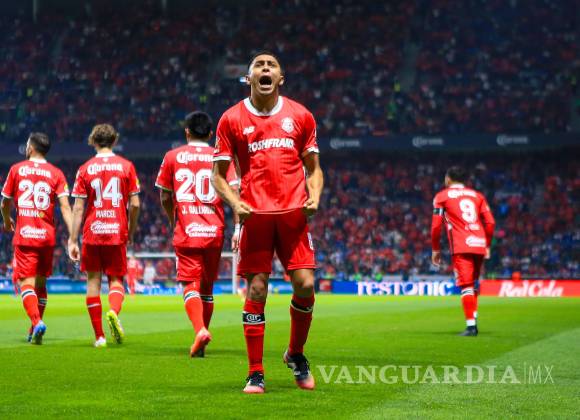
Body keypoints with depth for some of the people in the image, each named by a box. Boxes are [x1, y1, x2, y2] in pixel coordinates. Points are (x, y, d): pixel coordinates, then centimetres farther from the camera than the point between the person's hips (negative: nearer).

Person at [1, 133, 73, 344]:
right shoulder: (56, 173, 4)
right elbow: (65, 207, -7)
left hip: (24, 235, -3)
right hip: (47, 235, 3)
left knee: (26, 283, -6)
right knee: (40, 283, 16)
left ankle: (37, 322, -29)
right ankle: (34, 331, 22)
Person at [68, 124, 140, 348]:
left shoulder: (85, 169, 1)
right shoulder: (126, 166, 3)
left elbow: (78, 207, -2)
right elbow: (134, 204, 1)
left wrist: (72, 240, 1)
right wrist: (131, 232, 15)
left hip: (92, 232, 0)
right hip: (117, 232, 0)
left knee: (93, 281, 7)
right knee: (116, 279, 10)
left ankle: (99, 336, 7)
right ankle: (114, 311, -22)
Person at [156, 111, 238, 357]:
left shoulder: (173, 157, 6)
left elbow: (165, 198, 10)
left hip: (186, 233, -2)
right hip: (214, 232, 2)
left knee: (190, 285, -4)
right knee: (207, 288, 13)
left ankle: (200, 330, -30)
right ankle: (201, 345, 19)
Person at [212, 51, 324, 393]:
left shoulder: (301, 116, 10)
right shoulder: (232, 119, 6)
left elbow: (313, 168, 15)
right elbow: (219, 175, 8)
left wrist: (314, 197, -4)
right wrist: (235, 202, -9)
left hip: (293, 213, 1)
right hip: (255, 215, -1)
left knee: (305, 285, -7)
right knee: (256, 291, -4)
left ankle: (296, 353, 19)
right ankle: (255, 373, 4)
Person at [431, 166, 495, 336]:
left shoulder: (442, 196, 8)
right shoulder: (477, 195, 19)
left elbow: (436, 226, 1)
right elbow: (490, 222, 10)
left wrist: (435, 249, 9)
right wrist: (487, 245, 19)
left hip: (461, 247, -4)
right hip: (479, 244, 4)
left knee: (466, 285, -8)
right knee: (473, 284, 18)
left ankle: (471, 325, -17)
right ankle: (473, 320, 18)